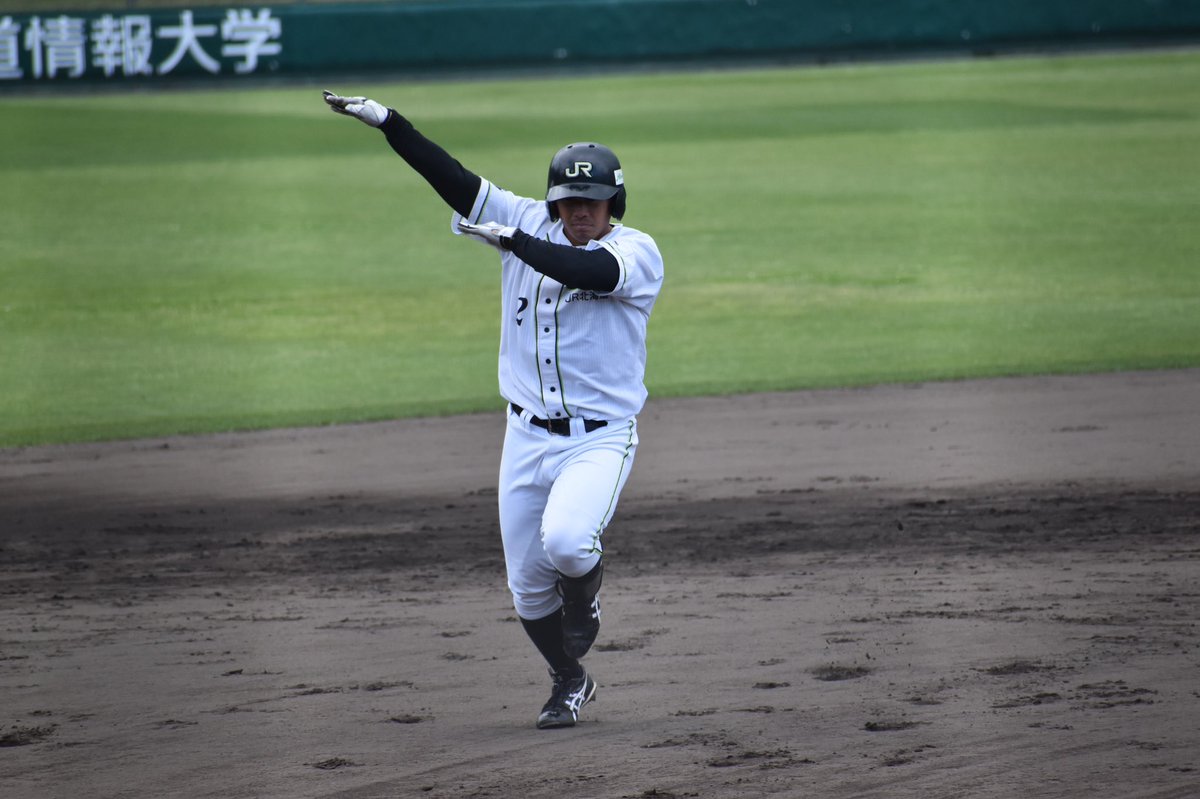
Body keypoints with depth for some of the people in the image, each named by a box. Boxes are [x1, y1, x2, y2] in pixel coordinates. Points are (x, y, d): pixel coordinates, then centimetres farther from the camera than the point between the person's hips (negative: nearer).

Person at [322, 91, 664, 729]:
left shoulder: (637, 252, -8)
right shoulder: (530, 225, 4)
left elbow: (589, 271, -30)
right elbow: (454, 180, 0)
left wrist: (512, 240, -27)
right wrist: (386, 122, -6)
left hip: (599, 437, -4)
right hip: (527, 436, 5)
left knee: (566, 541, -29)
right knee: (527, 583, 7)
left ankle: (585, 599, 7)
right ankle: (569, 683, 30)